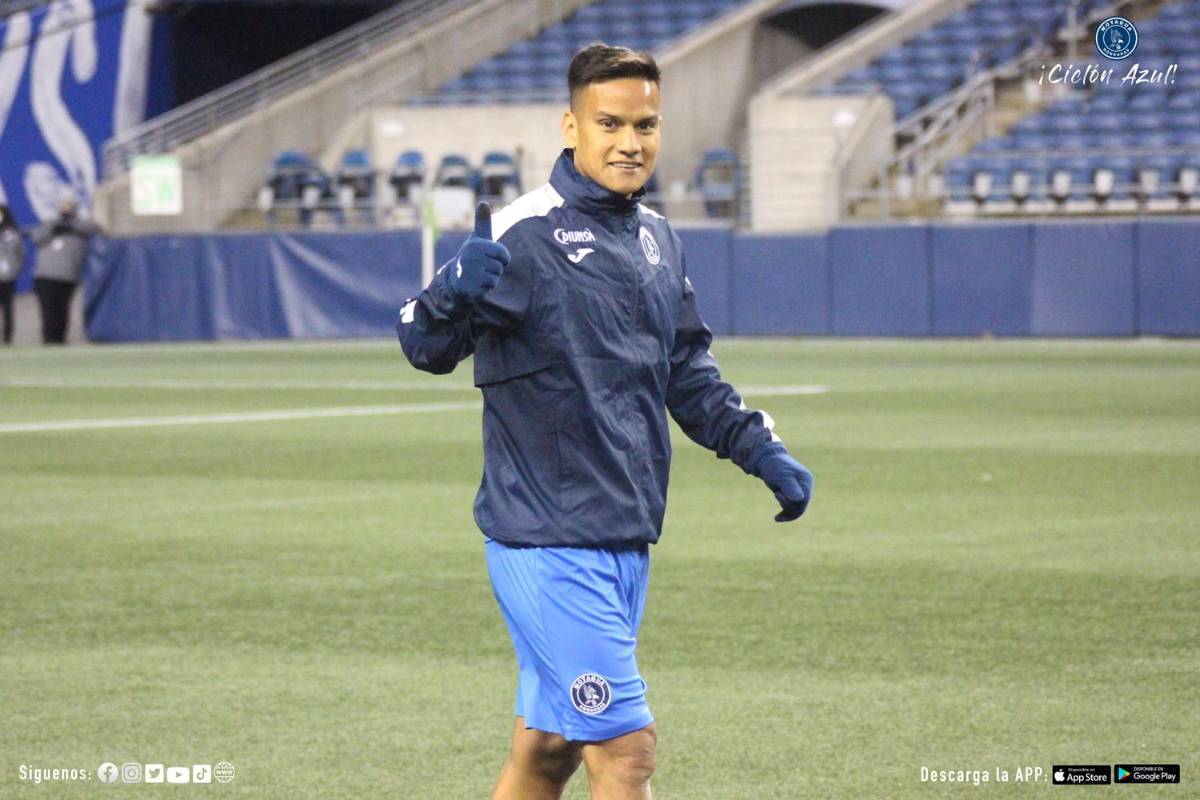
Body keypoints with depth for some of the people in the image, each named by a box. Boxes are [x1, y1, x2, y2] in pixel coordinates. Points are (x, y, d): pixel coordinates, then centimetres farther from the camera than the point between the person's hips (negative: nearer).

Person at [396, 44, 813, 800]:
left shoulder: (658, 240, 13)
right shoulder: (522, 234, -12)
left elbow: (689, 373, 25)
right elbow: (426, 346, -20)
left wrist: (762, 452, 17)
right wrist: (458, 293, -41)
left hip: (628, 543, 8)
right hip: (549, 546, -8)